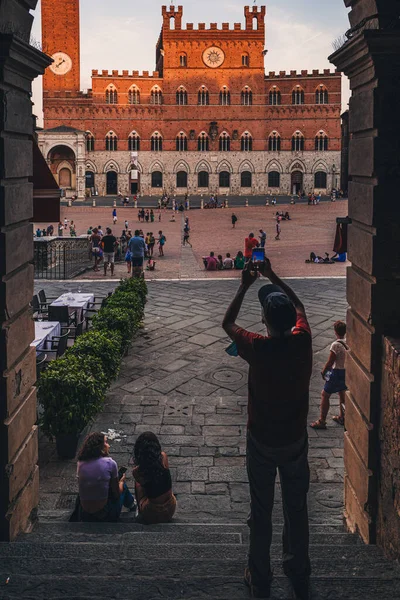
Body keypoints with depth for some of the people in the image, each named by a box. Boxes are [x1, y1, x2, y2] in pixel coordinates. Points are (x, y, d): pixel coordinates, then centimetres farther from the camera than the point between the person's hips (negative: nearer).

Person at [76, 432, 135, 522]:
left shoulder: (80, 463, -1)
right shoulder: (109, 463, -12)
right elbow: (117, 494, -3)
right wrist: (121, 481, 20)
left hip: (84, 516, 4)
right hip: (105, 516, -4)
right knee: (123, 485, 23)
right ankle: (132, 505, 47)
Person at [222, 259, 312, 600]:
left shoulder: (258, 349, -23)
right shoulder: (302, 342, -16)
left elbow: (228, 323, -2)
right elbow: (299, 307, 7)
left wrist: (245, 286, 3)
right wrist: (273, 277, 12)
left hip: (262, 442, -2)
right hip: (296, 440, 3)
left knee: (261, 513, 13)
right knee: (297, 510, 18)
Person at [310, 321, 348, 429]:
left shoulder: (335, 345, -23)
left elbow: (330, 362, -18)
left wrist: (323, 372, -2)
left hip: (337, 373, -7)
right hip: (347, 372, 7)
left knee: (325, 395, 4)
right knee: (342, 393, 26)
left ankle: (322, 421, 6)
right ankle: (341, 417, 40)